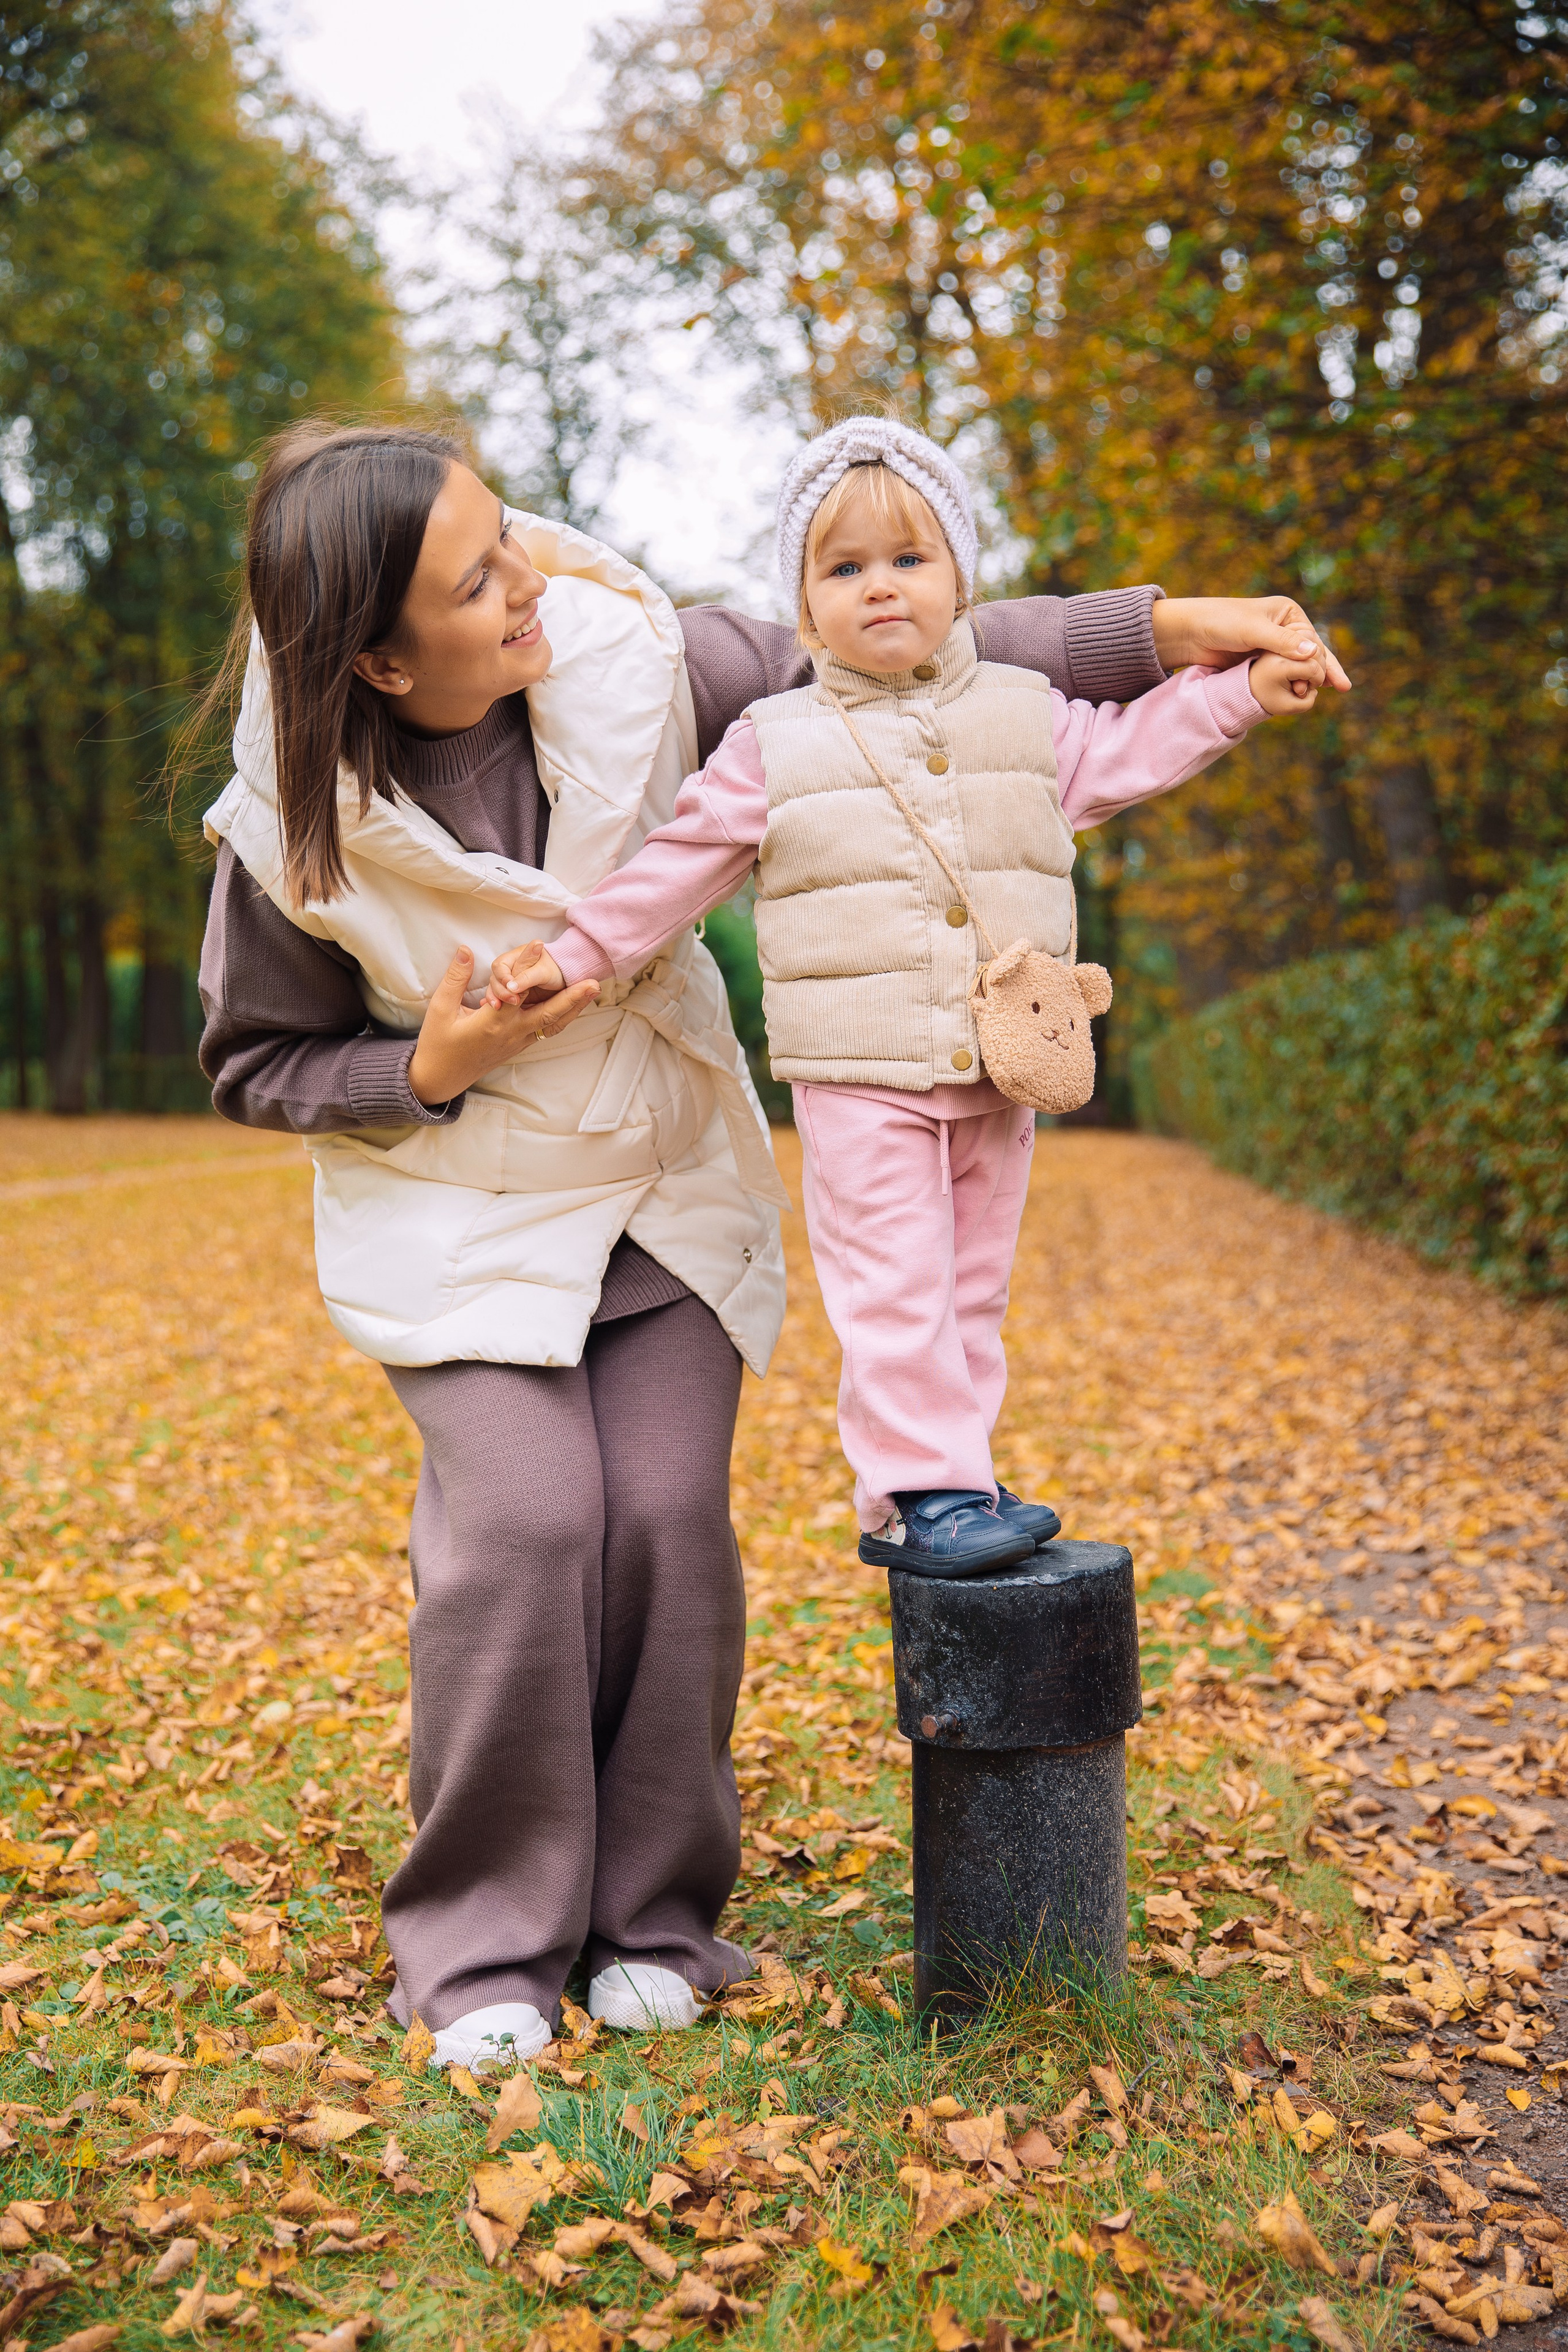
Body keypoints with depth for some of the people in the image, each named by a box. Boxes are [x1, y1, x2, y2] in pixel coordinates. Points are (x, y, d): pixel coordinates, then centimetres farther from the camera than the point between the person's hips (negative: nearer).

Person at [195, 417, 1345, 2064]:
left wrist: (1166, 628, -11)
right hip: (462, 1212, -2)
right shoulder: (295, 829, -17)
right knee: (525, 1521, -17)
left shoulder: (619, 658, -14)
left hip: (670, 1187, 2)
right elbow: (256, 1066, -2)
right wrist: (430, 1070, -21)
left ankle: (650, 1919, 11)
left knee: (668, 1519, -9)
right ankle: (482, 1943, 3)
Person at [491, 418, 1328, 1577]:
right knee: (894, 1292, -6)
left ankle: (944, 1480, 21)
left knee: (971, 1290, 10)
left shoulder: (1026, 716, 8)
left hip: (999, 1079, 4)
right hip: (861, 1084, -3)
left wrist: (1246, 689, 16)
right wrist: (576, 951, 0)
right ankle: (922, 1493, 3)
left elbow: (1124, 752, 21)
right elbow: (684, 862, 4)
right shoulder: (775, 746, 1)